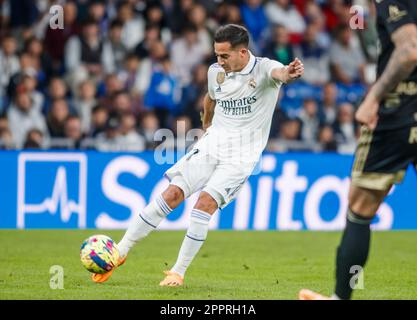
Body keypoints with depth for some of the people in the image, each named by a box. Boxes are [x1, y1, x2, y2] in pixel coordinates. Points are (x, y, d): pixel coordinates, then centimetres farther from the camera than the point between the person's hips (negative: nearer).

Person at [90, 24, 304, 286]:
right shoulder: (216, 72, 2)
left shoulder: (263, 69, -14)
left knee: (205, 203, -20)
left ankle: (179, 272, -8)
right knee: (172, 194, -6)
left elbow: (278, 73, -39)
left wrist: (288, 74, -62)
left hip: (241, 156, -4)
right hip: (211, 145, 5)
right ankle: (120, 252, 3)